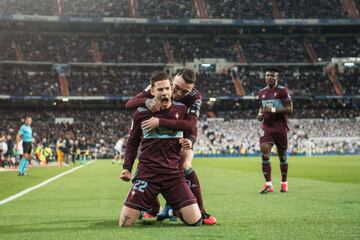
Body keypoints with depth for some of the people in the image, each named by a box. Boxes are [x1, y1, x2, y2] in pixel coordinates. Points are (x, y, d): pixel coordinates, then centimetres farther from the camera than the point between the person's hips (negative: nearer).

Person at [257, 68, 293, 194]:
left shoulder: (282, 91, -5)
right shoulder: (262, 92, 11)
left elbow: (289, 109, -11)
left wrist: (273, 110, -22)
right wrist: (260, 115, 1)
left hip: (280, 128, -3)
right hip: (266, 128, 3)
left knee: (282, 155, 7)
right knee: (264, 153, -14)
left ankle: (284, 183, 24)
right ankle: (268, 184, -13)